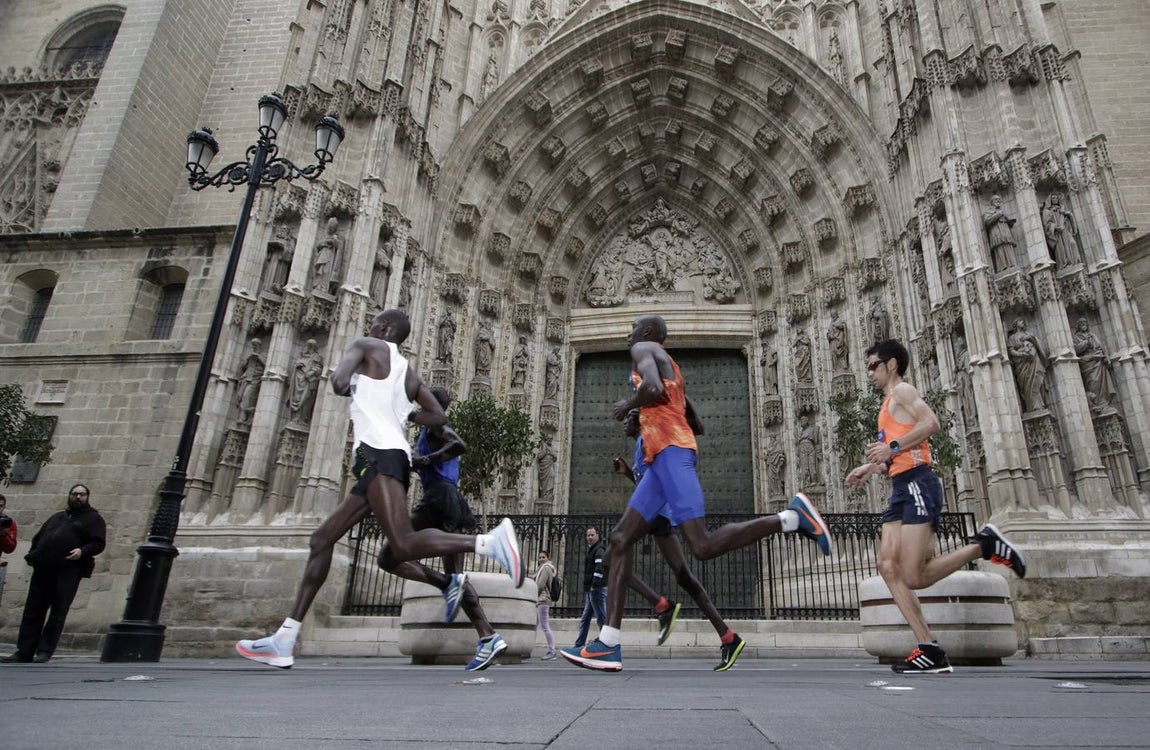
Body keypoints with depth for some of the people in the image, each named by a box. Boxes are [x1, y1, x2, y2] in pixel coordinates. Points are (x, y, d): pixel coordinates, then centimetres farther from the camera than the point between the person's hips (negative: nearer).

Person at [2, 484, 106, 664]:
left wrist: (82, 551, -21)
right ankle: (24, 651, 11)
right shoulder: (57, 517, 26)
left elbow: (98, 543, -2)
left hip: (68, 571, -5)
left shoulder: (93, 519, 8)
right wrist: (32, 554, 8)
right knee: (32, 611, 5)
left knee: (58, 613, -4)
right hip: (43, 569, 6)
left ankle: (45, 652, 2)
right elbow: (38, 538, 27)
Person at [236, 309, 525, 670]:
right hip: (394, 454, 9)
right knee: (322, 539, 12)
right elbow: (439, 416, 24)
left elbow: (339, 383, -9)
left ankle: (490, 540, -36)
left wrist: (349, 387, 14)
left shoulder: (366, 346, 7)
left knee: (404, 546, -25)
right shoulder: (409, 373, 26)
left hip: (379, 453, -9)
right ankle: (284, 641, 13)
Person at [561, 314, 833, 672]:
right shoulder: (671, 369, 32)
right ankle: (608, 644, -5)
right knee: (620, 538, 1)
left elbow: (653, 389, -18)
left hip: (671, 451, -10)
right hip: (662, 458, 10)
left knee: (703, 546, -19)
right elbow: (697, 426, 33)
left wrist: (628, 406, 2)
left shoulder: (644, 349, 6)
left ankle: (791, 517, -10)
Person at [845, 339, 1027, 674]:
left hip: (918, 485, -10)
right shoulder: (889, 404, 27)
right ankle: (929, 649, -4)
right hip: (901, 489, 10)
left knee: (913, 577, -14)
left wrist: (892, 447, -18)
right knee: (888, 567, -3)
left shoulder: (902, 390, 0)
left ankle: (985, 546, 2)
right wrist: (871, 468, 17)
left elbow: (931, 423, -18)